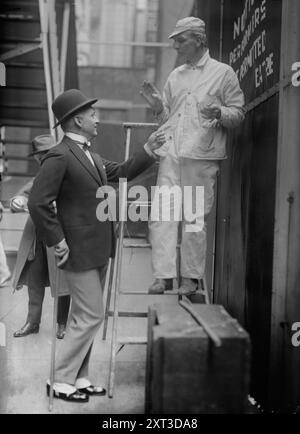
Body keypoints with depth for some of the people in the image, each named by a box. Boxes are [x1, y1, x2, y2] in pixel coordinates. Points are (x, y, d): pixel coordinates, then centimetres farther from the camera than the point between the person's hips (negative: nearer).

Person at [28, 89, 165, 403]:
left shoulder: (90, 155, 13)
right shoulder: (59, 156, -17)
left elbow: (121, 173, 22)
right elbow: (38, 203, -21)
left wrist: (148, 151, 13)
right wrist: (57, 242, -17)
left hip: (98, 251, 9)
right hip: (80, 252, -9)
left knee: (84, 317, 15)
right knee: (90, 317, -4)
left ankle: (79, 378, 27)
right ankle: (61, 382, 9)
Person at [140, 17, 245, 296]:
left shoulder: (223, 73, 6)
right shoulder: (175, 76, 20)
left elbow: (239, 113, 3)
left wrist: (220, 113, -16)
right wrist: (157, 105, 4)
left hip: (202, 156, -4)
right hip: (170, 152, 4)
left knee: (195, 217, -2)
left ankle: (191, 276, 8)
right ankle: (163, 274, 2)